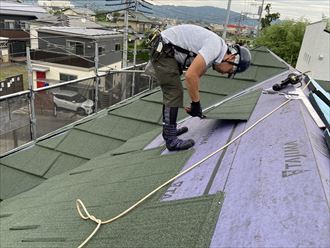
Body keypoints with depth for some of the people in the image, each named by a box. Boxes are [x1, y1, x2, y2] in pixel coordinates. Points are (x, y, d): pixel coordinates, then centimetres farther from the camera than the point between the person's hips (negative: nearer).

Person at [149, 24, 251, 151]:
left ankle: (169, 130, 31)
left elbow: (195, 76, 15)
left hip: (164, 50, 11)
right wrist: (196, 104, -18)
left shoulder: (211, 54, 10)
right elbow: (190, 75, -28)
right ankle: (171, 140, -6)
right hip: (163, 50, -11)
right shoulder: (215, 47, -20)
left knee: (171, 93, 18)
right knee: (174, 94, -11)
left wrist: (195, 105, 14)